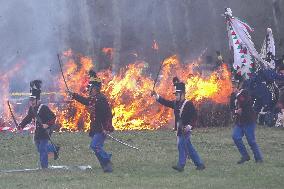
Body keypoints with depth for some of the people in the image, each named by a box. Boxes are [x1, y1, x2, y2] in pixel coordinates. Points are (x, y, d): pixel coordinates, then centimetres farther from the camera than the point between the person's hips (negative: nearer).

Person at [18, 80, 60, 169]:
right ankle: (54, 149, 42)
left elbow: (53, 117, -20)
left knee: (42, 149, -11)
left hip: (45, 132, -8)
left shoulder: (44, 108, -18)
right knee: (40, 148, 20)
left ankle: (44, 166, -2)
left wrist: (47, 125, -33)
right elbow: (28, 118, 17)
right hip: (38, 132, 8)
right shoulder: (32, 108, 4)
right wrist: (21, 125, 5)